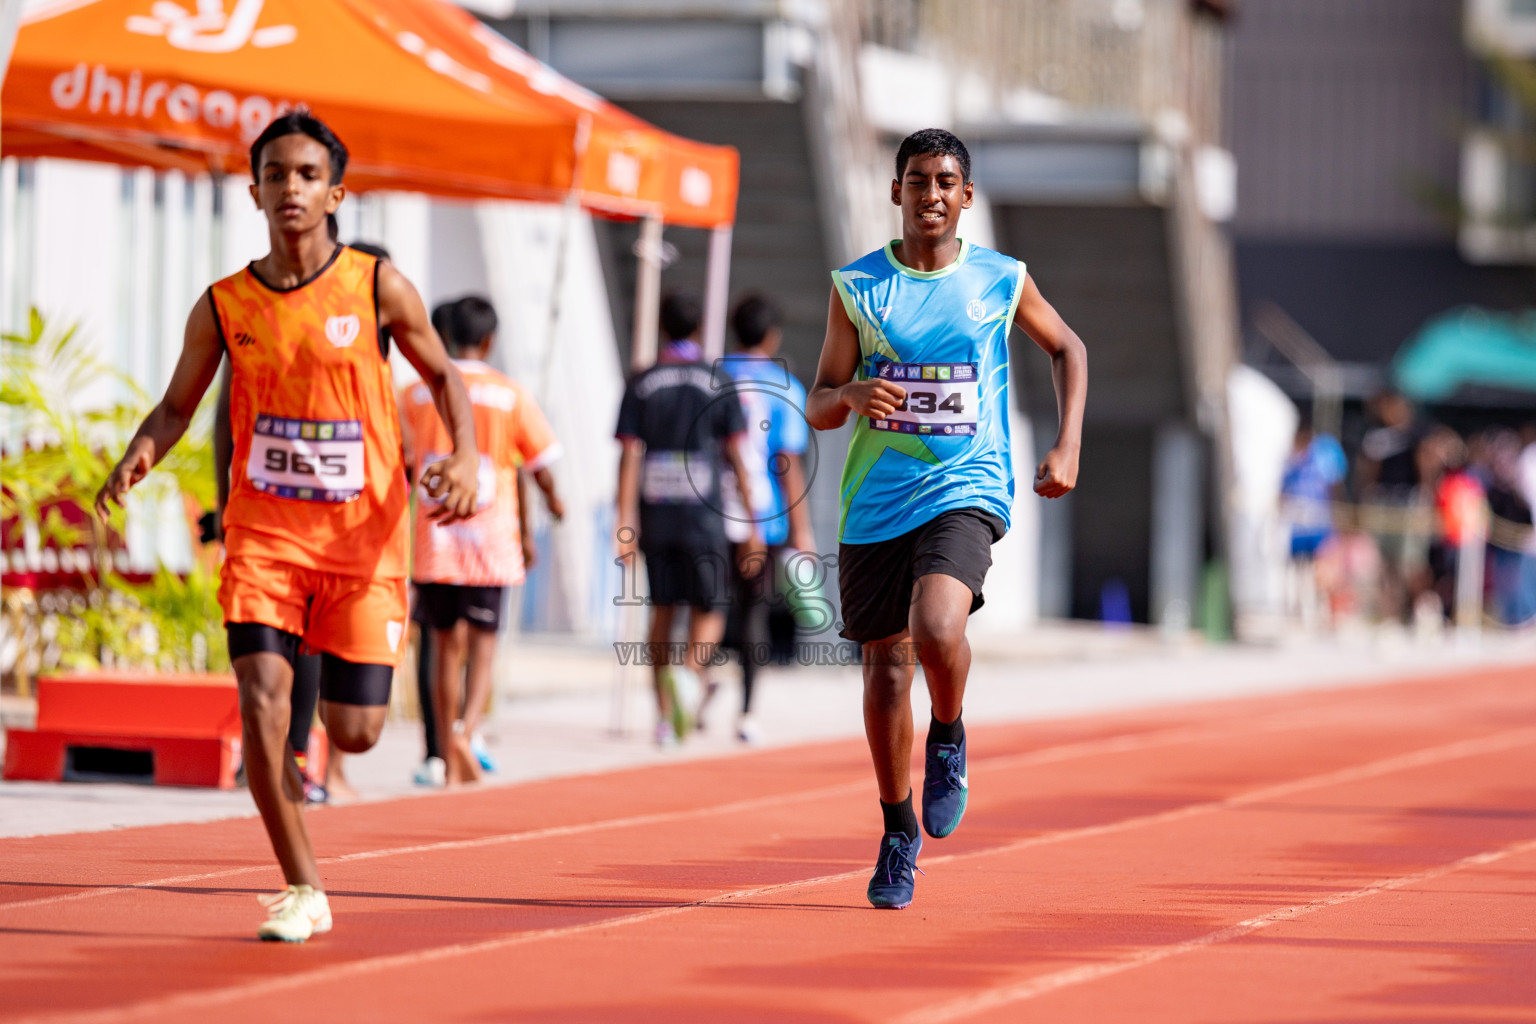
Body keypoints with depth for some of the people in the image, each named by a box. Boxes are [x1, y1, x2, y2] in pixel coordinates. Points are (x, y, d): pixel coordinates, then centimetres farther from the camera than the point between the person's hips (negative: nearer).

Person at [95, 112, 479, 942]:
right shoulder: (223, 306, 0)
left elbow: (442, 375, 7)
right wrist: (143, 452, -12)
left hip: (362, 534, -1)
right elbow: (179, 404, 11)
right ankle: (303, 891, -4)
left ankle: (335, 675, 40)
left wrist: (464, 456, -11)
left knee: (354, 733, -1)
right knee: (261, 695, -17)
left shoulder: (377, 287, -5)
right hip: (263, 531, 1)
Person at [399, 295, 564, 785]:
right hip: (490, 543, -2)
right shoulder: (510, 394, -2)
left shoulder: (416, 393, 2)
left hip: (432, 543, 2)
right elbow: (539, 466, 3)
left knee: (446, 647, 11)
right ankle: (465, 729, -26)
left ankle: (451, 762, 13)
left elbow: (398, 464, 3)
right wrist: (552, 500, 23)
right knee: (482, 647, 0)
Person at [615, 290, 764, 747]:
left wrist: (626, 523, -5)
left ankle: (665, 714, 12)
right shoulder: (720, 384, 1)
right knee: (709, 614, 5)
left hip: (655, 515, 2)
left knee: (663, 610, 12)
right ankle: (688, 674, -26)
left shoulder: (641, 384, 4)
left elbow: (629, 456, -3)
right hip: (703, 518, -2)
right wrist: (752, 526, 3)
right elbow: (737, 458, -1)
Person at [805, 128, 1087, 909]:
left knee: (937, 628, -28)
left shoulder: (1002, 281, 1)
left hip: (966, 489, -2)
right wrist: (850, 395, -19)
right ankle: (899, 833, 25)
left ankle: (949, 738, 3)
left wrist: (1067, 448, 8)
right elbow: (818, 409, 5)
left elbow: (1067, 349, 19)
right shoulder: (856, 287, 2)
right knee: (885, 672, 7)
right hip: (875, 500, 2)